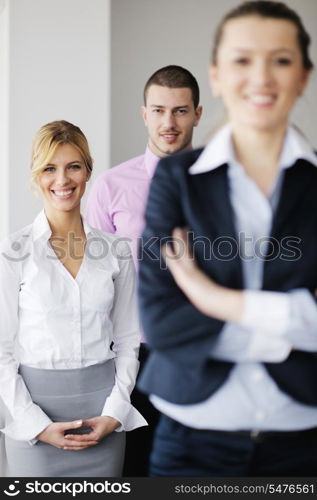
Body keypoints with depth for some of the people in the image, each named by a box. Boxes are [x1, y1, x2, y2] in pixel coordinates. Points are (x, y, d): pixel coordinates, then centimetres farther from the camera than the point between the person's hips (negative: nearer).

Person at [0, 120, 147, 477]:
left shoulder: (115, 251, 4)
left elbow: (127, 342, 8)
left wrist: (114, 413, -4)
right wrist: (37, 424, -10)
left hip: (102, 409, 2)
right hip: (36, 406, -2)